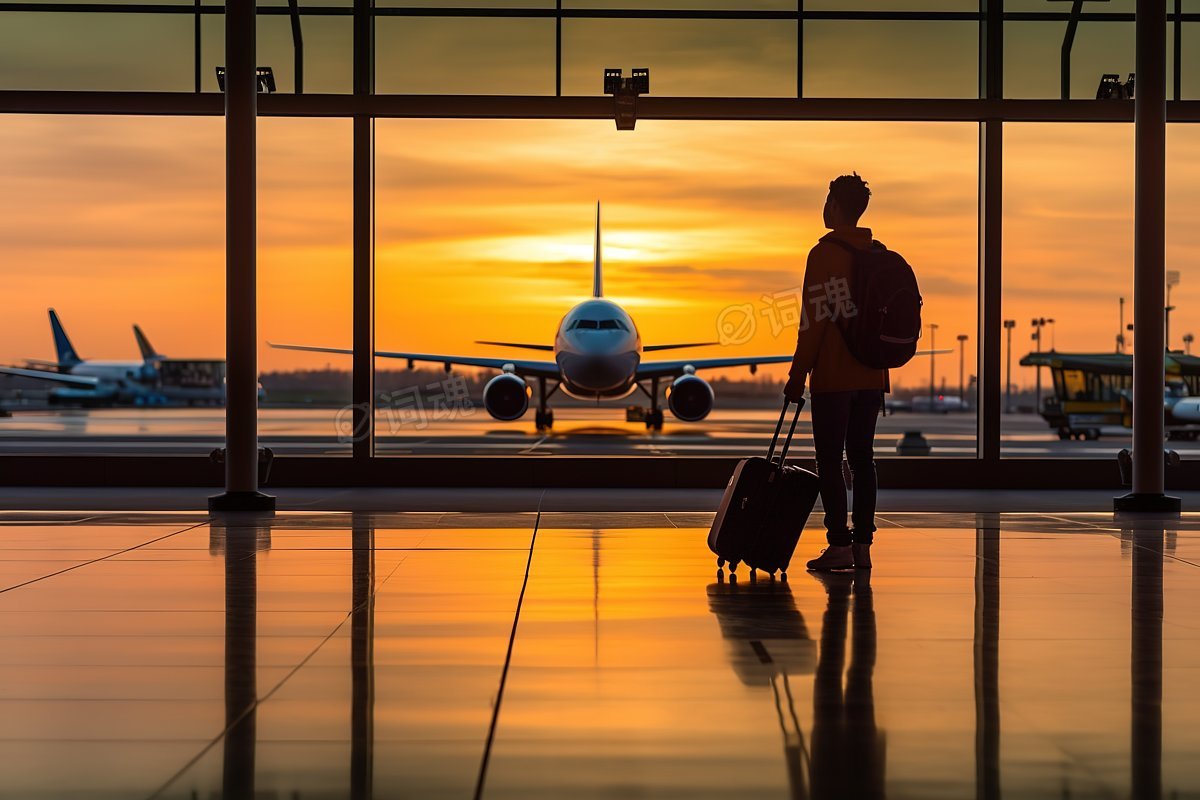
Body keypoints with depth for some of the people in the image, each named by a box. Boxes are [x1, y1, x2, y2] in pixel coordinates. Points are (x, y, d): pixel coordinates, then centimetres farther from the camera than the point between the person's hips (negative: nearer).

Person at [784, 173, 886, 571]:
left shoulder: (824, 254, -9)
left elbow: (814, 319, -13)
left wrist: (797, 375, -8)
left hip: (833, 377, -6)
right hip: (872, 376, 7)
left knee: (830, 461, -2)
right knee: (862, 459, 9)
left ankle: (839, 545, -5)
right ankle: (862, 545, 8)